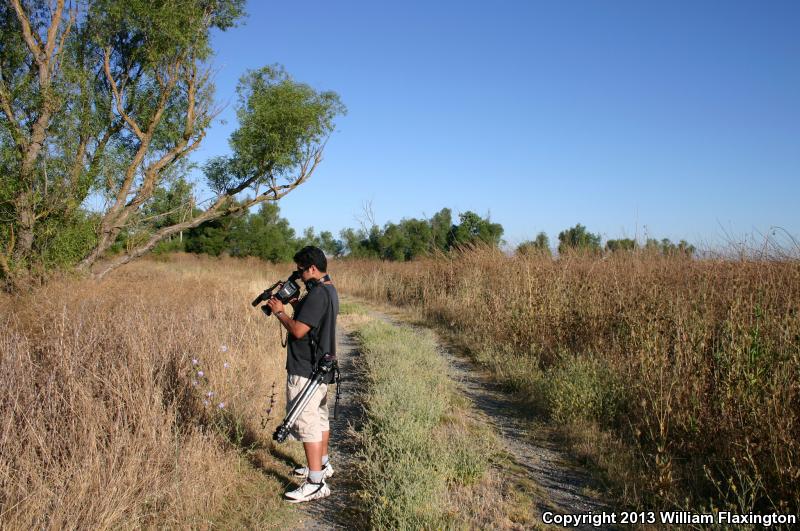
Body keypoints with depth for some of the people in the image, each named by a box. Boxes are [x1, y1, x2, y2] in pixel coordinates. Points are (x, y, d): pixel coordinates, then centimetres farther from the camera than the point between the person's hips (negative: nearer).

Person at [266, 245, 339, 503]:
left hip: (305, 370, -11)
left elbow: (298, 330, -24)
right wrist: (296, 304, 8)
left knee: (305, 422, -7)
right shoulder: (330, 290, 11)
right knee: (319, 417, 21)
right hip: (321, 366, 11)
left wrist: (280, 312, -10)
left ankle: (316, 482, -3)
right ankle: (322, 464, 37)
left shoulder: (317, 294, -21)